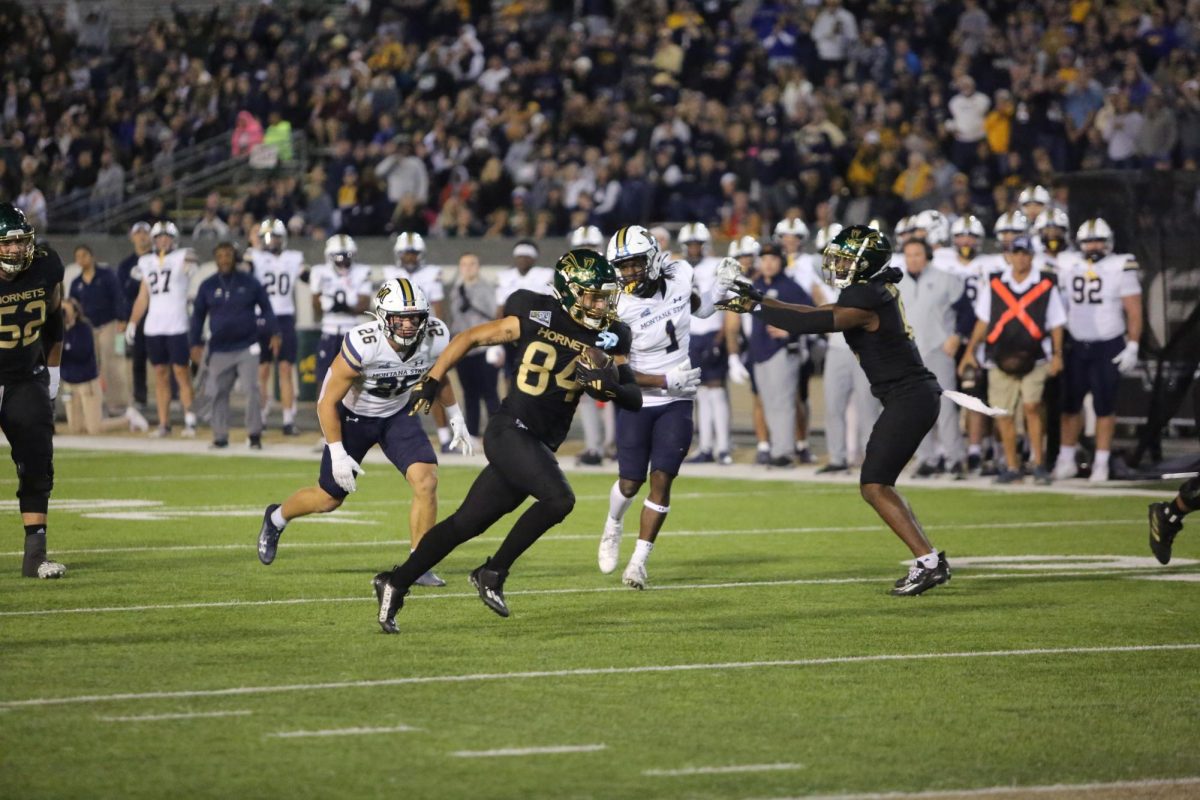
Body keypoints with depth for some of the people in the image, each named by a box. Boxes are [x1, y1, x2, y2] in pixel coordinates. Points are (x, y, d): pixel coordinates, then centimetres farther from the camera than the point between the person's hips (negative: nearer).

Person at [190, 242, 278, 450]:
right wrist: (196, 343, 7)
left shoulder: (249, 283, 0)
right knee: (218, 393, 3)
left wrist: (273, 334, -1)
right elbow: (198, 315, 11)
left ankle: (254, 434, -1)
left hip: (247, 348, -2)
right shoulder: (208, 286, 4)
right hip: (219, 350, 2)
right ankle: (220, 436, 12)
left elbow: (265, 307, 7)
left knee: (251, 390, -8)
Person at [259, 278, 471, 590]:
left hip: (398, 414, 3)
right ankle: (276, 518, 42)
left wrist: (456, 419, 9)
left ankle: (419, 567, -3)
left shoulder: (435, 339, -22)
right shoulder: (363, 346, -36)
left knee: (426, 482, -17)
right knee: (329, 499, 10)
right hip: (353, 416, -3)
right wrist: (337, 454, -25)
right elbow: (327, 403, -24)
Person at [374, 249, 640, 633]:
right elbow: (470, 338, 3)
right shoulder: (535, 318, -8)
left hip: (541, 445, 6)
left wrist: (611, 385, -18)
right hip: (510, 430, -6)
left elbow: (635, 400, 3)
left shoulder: (608, 338, 4)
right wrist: (432, 382, 4)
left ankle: (395, 583, 19)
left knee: (466, 524, 8)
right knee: (559, 499, -24)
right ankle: (493, 572, -10)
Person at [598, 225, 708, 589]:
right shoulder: (619, 309, -19)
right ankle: (613, 527, 39)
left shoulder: (679, 276, -7)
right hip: (637, 403, -2)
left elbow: (700, 308, 18)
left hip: (676, 403, 2)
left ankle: (639, 560, 1)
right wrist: (665, 381, -23)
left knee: (661, 480, -7)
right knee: (630, 483, 5)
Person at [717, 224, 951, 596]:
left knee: (874, 486, -11)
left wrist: (754, 307, -12)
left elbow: (810, 324, -20)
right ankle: (929, 561, 14)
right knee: (877, 486, 14)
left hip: (910, 398, -10)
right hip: (912, 397, 10)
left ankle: (928, 562, -14)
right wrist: (757, 298, 16)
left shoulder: (866, 301, -17)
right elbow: (816, 315, 18)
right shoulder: (871, 293, 13)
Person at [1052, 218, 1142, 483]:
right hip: (1076, 347, 3)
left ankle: (1101, 463, 6)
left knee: (1104, 406, 1)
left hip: (1108, 348, -3)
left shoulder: (1120, 267, -6)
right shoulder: (1068, 268, 5)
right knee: (1070, 404, 5)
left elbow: (1134, 311, -5)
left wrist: (1132, 347, -10)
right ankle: (1066, 460, 13)